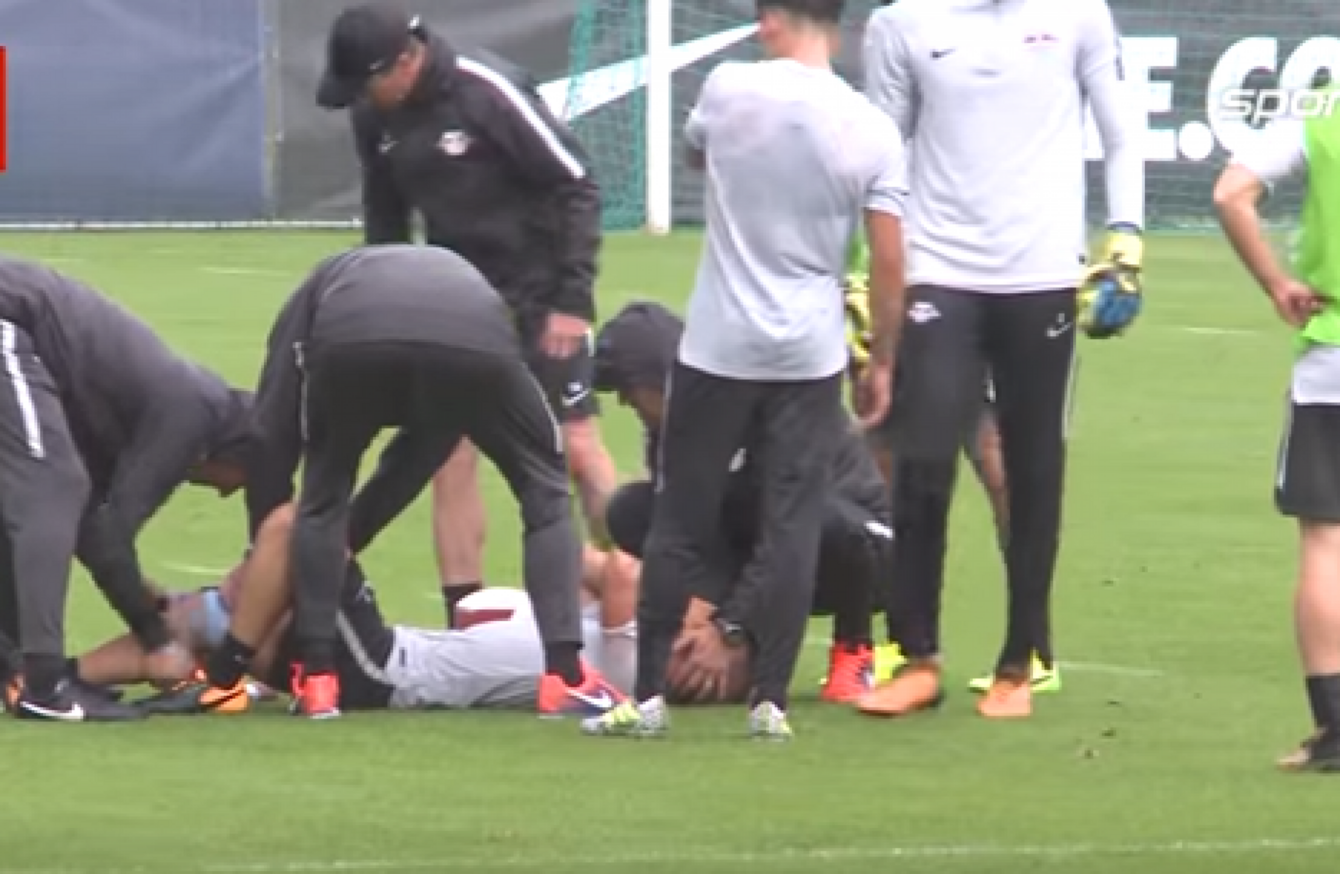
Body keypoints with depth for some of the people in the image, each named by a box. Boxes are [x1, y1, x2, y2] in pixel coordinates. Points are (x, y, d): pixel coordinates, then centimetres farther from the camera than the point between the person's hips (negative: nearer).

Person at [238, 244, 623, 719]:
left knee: (322, 500, 27)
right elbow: (425, 443, 48)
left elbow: (270, 439, 31)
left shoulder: (322, 288, 41)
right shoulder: (457, 275, 47)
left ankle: (317, 678, 18)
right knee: (544, 491, 24)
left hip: (349, 337, -1)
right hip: (475, 340, 1)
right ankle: (565, 679, 13)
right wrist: (351, 538, 56)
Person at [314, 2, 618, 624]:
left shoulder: (489, 93, -24)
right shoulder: (374, 115, -4)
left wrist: (573, 299, -19)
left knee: (576, 448, -5)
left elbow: (577, 187, -18)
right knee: (450, 453, 0)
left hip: (536, 291, -6)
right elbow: (385, 216, 12)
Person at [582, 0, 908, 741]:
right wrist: (882, 362, 7)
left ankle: (648, 696, 9)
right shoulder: (871, 130, -5)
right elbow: (889, 263, -3)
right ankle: (771, 701, 1)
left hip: (717, 347, -1)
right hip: (811, 356, 1)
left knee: (680, 525, 8)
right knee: (791, 527, 4)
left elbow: (694, 153, 16)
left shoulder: (729, 90, -7)